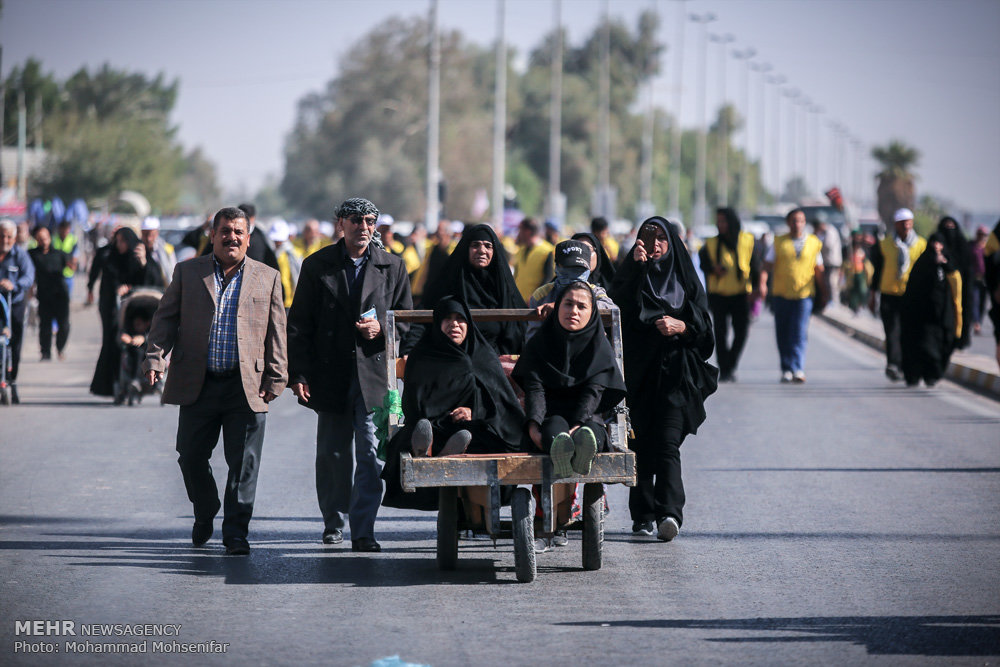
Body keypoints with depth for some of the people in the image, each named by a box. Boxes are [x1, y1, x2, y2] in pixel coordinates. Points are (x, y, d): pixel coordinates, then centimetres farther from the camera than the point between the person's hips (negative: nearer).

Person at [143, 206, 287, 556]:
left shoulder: (268, 278, 9)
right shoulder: (187, 272, 10)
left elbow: (276, 333, 9)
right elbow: (165, 318, 7)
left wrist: (275, 380, 2)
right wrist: (155, 358, -7)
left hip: (247, 387, -1)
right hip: (198, 385, 1)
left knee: (243, 464, -3)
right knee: (191, 457, 7)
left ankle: (236, 533, 4)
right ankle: (204, 516, 30)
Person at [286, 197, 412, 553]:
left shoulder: (392, 266, 8)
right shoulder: (317, 265, 5)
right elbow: (299, 324, 3)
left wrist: (381, 329, -10)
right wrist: (299, 373, -5)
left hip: (374, 373, 0)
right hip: (331, 374, 0)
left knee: (371, 455, -9)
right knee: (332, 453, 9)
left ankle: (363, 530, -7)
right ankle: (333, 521, 28)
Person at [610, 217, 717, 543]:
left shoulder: (686, 279, 11)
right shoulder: (633, 275, 11)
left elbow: (703, 325, 6)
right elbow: (618, 307, -9)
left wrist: (680, 326, -13)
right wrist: (636, 266, -12)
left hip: (675, 372, -1)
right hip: (639, 372, 1)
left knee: (667, 442, -14)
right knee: (641, 444, 0)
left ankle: (669, 512, -25)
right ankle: (643, 515, 6)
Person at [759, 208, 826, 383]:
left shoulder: (814, 243, 9)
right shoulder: (779, 242, 7)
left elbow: (818, 270, 15)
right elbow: (768, 265, 1)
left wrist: (824, 291, 16)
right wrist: (762, 283, -15)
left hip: (804, 295, -1)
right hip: (781, 295, 1)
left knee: (799, 334, -12)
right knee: (783, 335, 5)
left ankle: (798, 370, -18)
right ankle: (786, 370, 15)